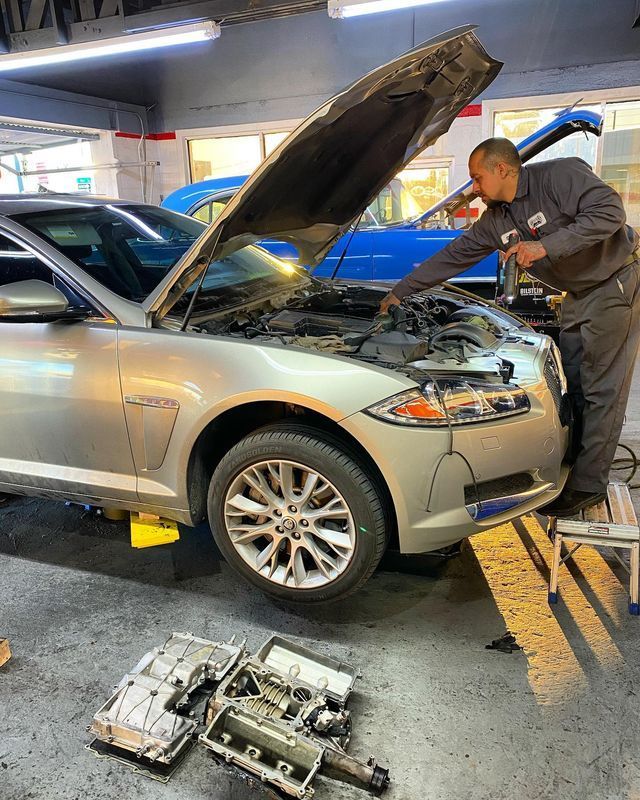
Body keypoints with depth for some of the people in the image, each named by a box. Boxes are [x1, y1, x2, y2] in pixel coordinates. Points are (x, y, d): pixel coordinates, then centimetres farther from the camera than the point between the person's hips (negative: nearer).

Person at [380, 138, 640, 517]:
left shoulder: (561, 175, -17)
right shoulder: (495, 221, 5)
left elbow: (609, 211, -27)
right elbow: (451, 257, 8)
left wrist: (546, 246, -32)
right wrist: (400, 291, 9)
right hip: (579, 294, 8)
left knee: (602, 389, -6)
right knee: (573, 384, 10)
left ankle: (588, 485, 1)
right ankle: (572, 466, 23)